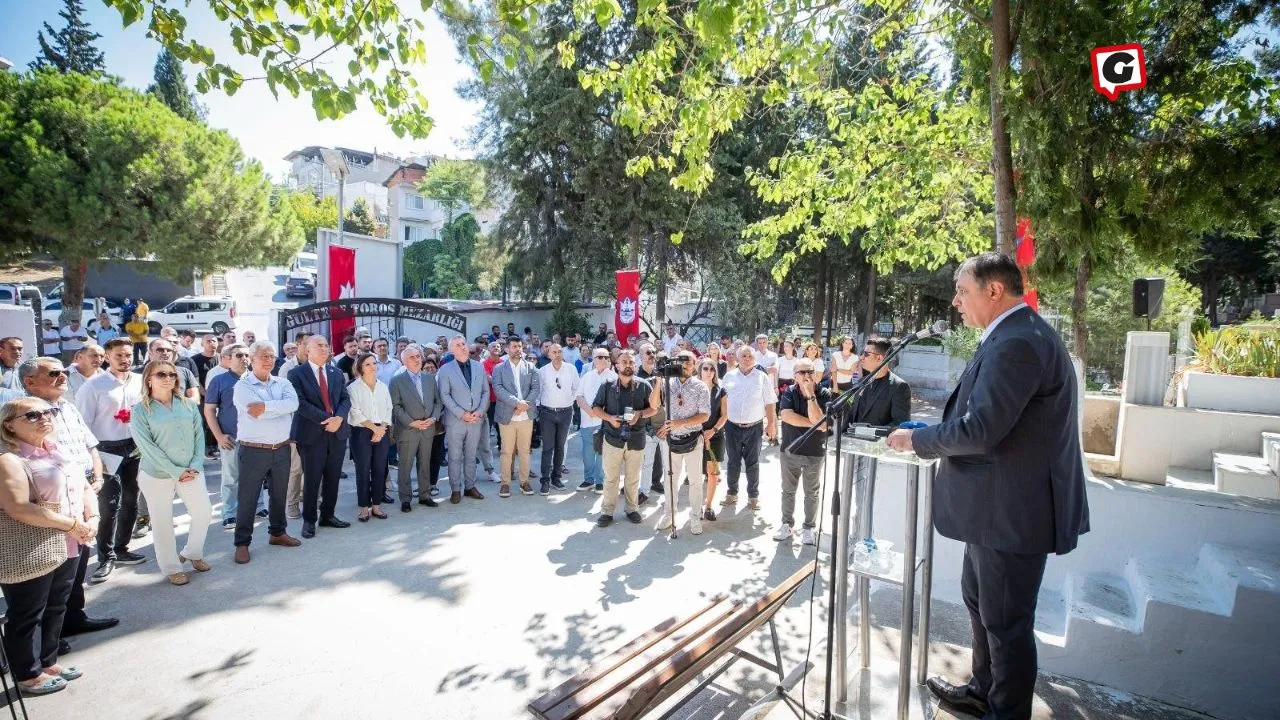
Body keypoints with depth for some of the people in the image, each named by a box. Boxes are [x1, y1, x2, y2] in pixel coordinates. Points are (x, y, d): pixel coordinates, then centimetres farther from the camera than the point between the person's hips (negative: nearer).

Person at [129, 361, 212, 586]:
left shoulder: (189, 405, 3)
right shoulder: (141, 410, -7)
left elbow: (199, 436, 3)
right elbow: (147, 447, -12)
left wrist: (195, 466, -9)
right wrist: (176, 471, -15)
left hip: (191, 472, 3)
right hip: (156, 475, -3)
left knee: (204, 511, 6)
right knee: (163, 522, 8)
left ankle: (193, 553, 31)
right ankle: (172, 568, 24)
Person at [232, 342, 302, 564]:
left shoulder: (283, 383, 6)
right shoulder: (242, 386, -7)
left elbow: (293, 404, -14)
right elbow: (254, 413, -21)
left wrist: (265, 406, -21)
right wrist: (280, 407, -12)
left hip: (282, 449, 4)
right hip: (253, 451, -4)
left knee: (279, 494, 17)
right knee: (247, 498, 5)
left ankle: (278, 533, 33)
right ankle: (242, 543, 17)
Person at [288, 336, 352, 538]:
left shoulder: (337, 373, 13)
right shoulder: (296, 373, -2)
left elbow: (345, 399, 7)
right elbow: (300, 402, -12)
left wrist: (338, 418, -13)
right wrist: (325, 419, -18)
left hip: (337, 432, 4)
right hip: (311, 434, -4)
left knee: (332, 479, 10)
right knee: (311, 480, 3)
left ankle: (328, 515, 23)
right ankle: (309, 520, 16)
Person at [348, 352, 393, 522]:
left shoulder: (383, 387, 10)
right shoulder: (353, 388, -3)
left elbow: (388, 410, 8)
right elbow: (355, 412, -10)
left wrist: (382, 429, -6)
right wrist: (374, 427, -13)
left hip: (382, 432, 4)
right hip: (362, 433, -4)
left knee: (380, 469, 6)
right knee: (363, 471, 1)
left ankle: (376, 505, 16)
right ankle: (364, 507, 10)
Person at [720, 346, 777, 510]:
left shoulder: (762, 378, -1)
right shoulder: (729, 376, 4)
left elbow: (769, 403, 0)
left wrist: (771, 424, -3)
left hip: (754, 427, -1)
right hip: (732, 427, 1)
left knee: (753, 464, 9)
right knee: (733, 462, 11)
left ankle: (753, 496, 20)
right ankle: (732, 494, 24)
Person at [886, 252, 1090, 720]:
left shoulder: (1016, 342, -24)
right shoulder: (1017, 335, 10)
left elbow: (979, 428, -29)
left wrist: (917, 439, -14)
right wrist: (933, 437, 8)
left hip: (1013, 510, -11)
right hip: (997, 505, 11)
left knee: (1007, 621, 7)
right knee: (979, 600, 25)